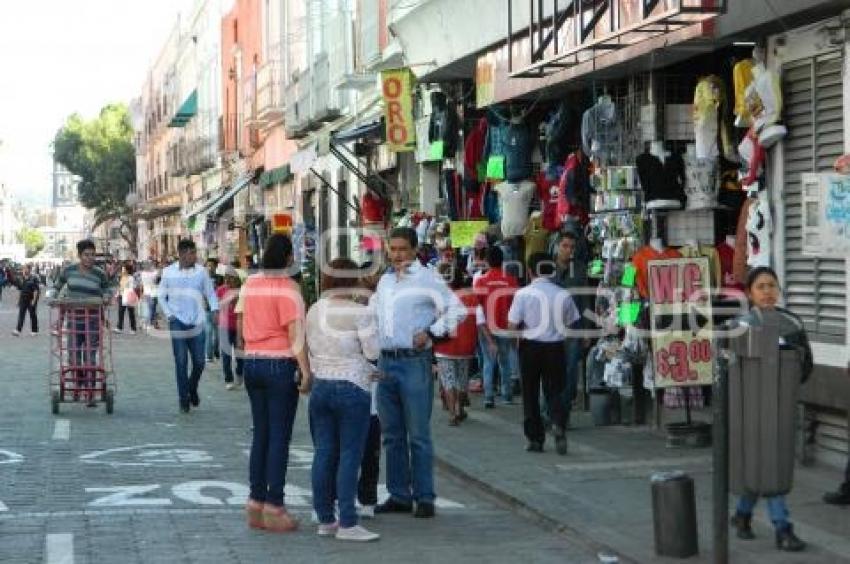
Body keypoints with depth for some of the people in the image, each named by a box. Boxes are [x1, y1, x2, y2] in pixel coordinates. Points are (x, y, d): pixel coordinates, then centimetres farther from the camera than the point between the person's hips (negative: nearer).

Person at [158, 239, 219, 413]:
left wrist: (215, 309, -10)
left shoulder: (201, 271, 2)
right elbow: (162, 297, 9)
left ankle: (192, 389, 30)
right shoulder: (168, 272, 2)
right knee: (181, 362, -2)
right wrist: (169, 315, -4)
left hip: (197, 323, 1)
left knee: (199, 362, 2)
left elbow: (210, 293, 7)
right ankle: (183, 398, 8)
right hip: (178, 323, -1)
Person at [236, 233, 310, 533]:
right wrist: (306, 373, -15)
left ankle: (255, 502, 16)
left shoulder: (249, 284, 8)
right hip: (280, 365, -6)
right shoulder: (288, 288, -11)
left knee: (260, 435, 13)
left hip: (252, 364, 6)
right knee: (280, 437, -1)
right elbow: (296, 334, -15)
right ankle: (274, 507, 0)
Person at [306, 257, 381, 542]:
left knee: (324, 454, 9)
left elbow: (313, 349, 13)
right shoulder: (358, 312, -12)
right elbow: (372, 351, -10)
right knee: (350, 456, -3)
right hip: (351, 388, -6)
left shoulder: (314, 311, 7)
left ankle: (325, 520, 15)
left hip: (320, 386, 6)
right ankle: (347, 523, -3)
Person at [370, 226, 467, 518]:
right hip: (386, 361, 7)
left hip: (414, 363, -7)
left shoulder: (426, 278, -4)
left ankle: (425, 498, 1)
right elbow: (373, 309, 30)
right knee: (392, 435, 11)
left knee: (418, 436, -5)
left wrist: (431, 332, -11)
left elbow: (457, 309, -5)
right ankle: (399, 496, 18)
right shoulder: (385, 280, 15)